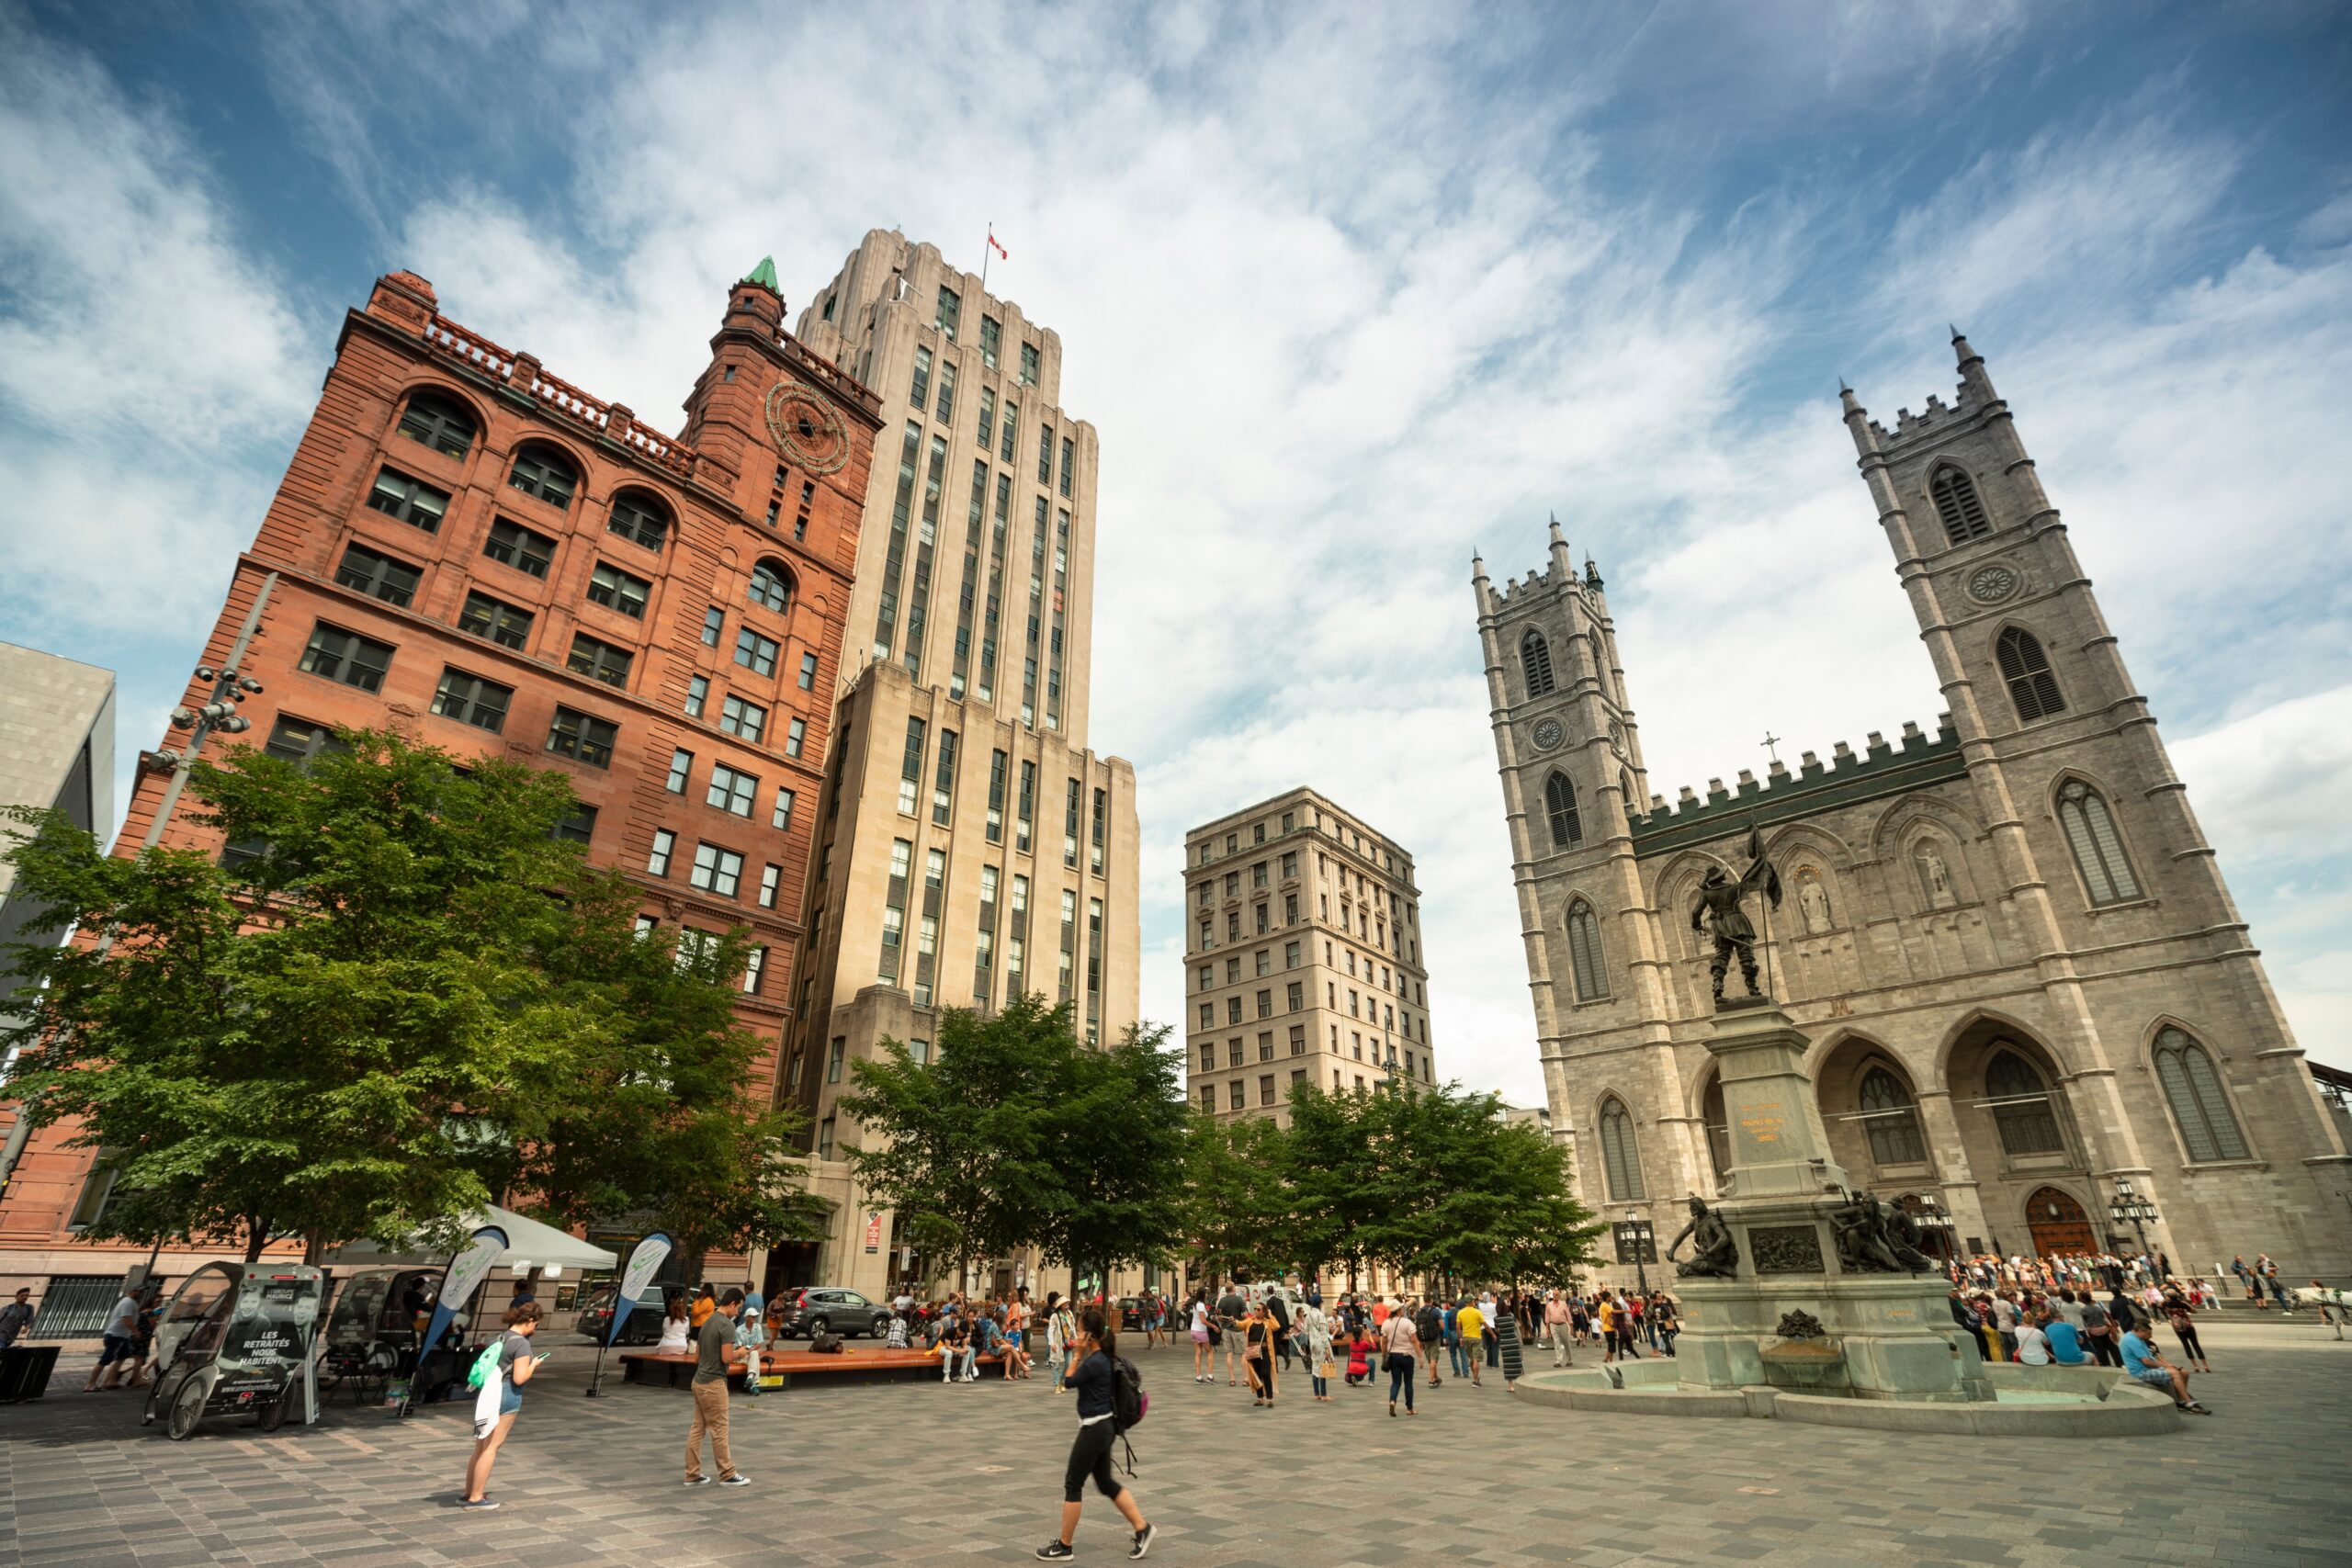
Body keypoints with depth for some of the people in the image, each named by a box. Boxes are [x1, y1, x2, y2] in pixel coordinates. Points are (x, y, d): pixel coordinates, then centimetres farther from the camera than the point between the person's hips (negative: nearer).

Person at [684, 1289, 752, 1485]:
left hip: (699, 1381, 9)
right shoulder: (727, 1324, -18)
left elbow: (697, 1357, 17)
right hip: (713, 1383, -9)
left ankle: (693, 1474, 16)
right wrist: (739, 1354, -2)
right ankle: (727, 1475, 8)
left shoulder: (707, 1322, 11)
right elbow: (726, 1357, -22)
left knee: (697, 1428, 12)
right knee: (719, 1430, 0)